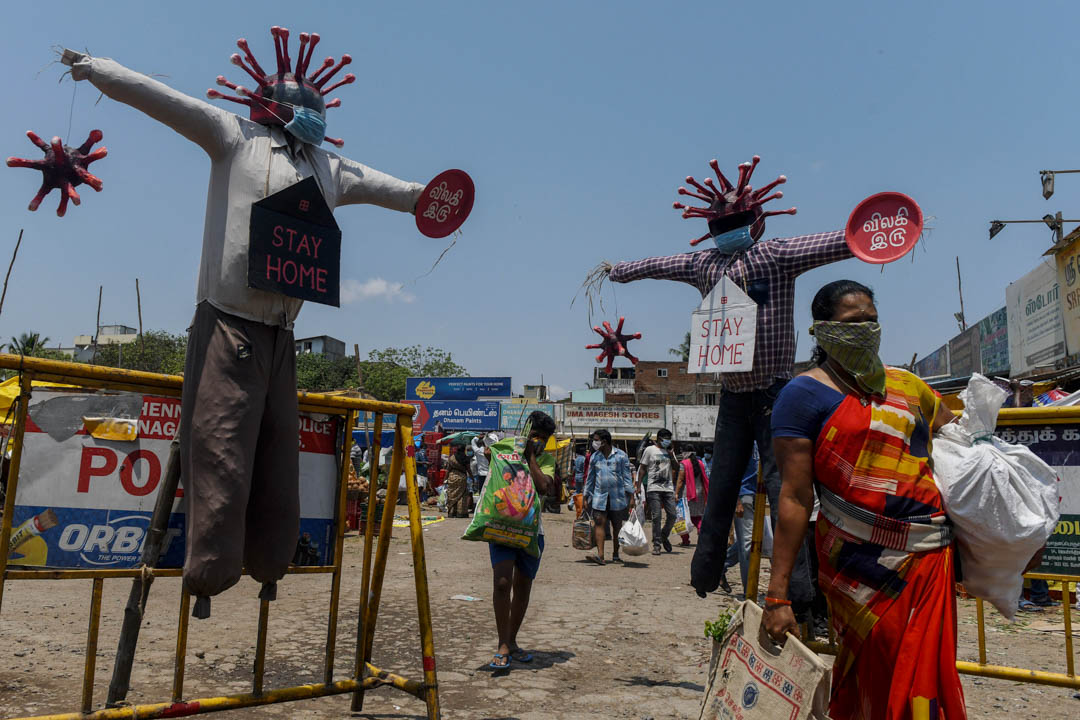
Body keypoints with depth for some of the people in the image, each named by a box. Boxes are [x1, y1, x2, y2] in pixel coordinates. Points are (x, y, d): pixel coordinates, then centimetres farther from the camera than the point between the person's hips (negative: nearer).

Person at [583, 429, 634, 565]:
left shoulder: (621, 455, -1)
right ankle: (600, 555, -13)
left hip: (618, 497, -2)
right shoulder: (594, 457, 8)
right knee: (599, 524, -10)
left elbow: (627, 477, 1)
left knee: (617, 526, 7)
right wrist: (587, 497, 12)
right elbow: (590, 478, 14)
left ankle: (615, 555, 20)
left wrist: (631, 496, -5)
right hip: (600, 496, 2)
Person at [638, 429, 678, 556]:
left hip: (668, 488, 4)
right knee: (656, 516, -6)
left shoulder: (669, 451, 16)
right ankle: (656, 544, 3)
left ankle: (664, 536, 24)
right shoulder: (650, 450, 4)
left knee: (672, 515, -1)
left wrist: (671, 455, -2)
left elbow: (676, 468, 13)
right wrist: (638, 485, -3)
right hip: (654, 488, -4)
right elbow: (642, 469, 4)